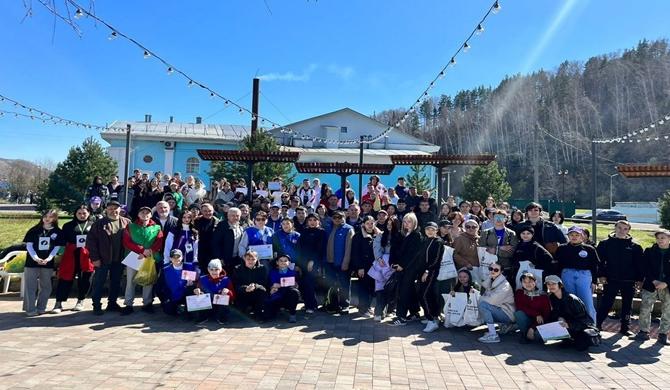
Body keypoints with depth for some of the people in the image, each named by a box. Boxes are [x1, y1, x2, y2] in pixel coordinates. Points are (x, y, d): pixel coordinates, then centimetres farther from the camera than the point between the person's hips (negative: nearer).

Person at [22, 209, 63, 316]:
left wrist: (48, 259, -14)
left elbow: (57, 247, 1)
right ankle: (30, 309, 2)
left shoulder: (58, 232, 6)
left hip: (48, 262, 1)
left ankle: (41, 308, 16)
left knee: (45, 286, 6)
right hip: (32, 261, -1)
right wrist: (36, 258, -16)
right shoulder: (34, 230, 5)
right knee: (30, 286, -2)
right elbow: (29, 245, -2)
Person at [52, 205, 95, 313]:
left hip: (88, 256, 0)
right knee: (66, 278, -2)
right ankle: (58, 303, 4)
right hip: (71, 255, 0)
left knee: (85, 279, 6)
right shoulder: (68, 225, 12)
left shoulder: (94, 224, 9)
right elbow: (63, 240, 11)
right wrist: (62, 250, -2)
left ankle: (80, 301, 21)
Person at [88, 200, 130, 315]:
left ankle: (112, 303, 25)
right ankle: (96, 306, 13)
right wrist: (94, 257, -10)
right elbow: (91, 240, -5)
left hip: (119, 259, 3)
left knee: (116, 282, 12)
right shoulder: (99, 223, -2)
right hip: (103, 259, -2)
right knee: (99, 283, 4)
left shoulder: (126, 222, 4)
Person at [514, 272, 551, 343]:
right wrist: (537, 314, -24)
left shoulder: (543, 295, -7)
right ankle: (524, 334, -8)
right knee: (518, 313, -31)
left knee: (539, 333, -36)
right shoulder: (519, 293, -1)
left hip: (539, 323, -1)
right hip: (526, 322, 1)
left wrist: (532, 328, -23)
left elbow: (546, 314, -13)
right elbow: (520, 308, -14)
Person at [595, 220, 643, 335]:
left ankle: (625, 327, 22)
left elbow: (639, 264, 4)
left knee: (627, 305, 11)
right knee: (606, 304, 0)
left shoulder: (635, 246, 3)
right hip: (611, 280, -2)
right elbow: (599, 261, 0)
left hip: (629, 282, 2)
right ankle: (597, 324, 7)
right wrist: (601, 275, -7)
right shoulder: (605, 243, 0)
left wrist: (639, 279, -1)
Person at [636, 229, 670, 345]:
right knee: (645, 309, 0)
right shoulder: (649, 251, 4)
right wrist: (654, 281, -12)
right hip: (650, 285, 0)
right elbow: (645, 269, 1)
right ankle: (644, 332, 11)